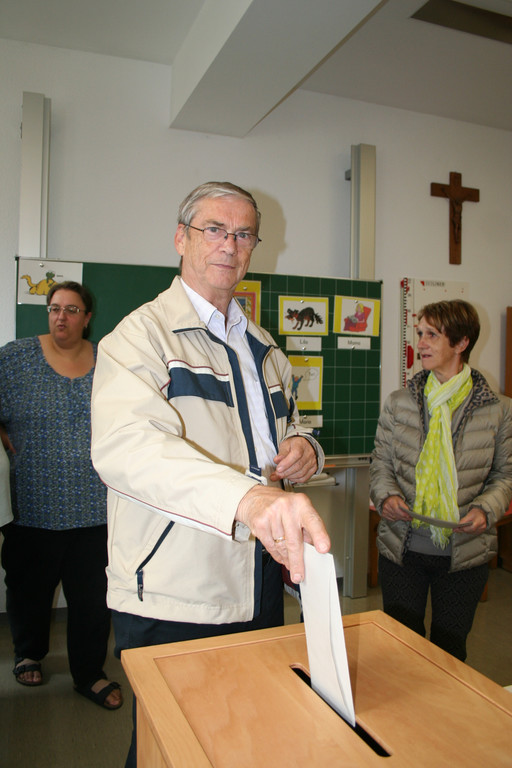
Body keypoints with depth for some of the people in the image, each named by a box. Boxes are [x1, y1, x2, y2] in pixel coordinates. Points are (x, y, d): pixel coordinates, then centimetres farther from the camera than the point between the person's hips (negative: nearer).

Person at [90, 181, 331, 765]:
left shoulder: (263, 347, 13)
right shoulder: (142, 334, -12)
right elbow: (122, 444, -31)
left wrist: (305, 450, -2)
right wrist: (247, 498, -47)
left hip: (261, 591, 7)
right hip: (170, 605, -6)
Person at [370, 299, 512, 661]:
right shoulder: (399, 403, 2)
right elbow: (381, 461, 7)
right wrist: (386, 495, -12)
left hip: (465, 551, -1)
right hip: (402, 547, 1)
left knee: (450, 649, 15)